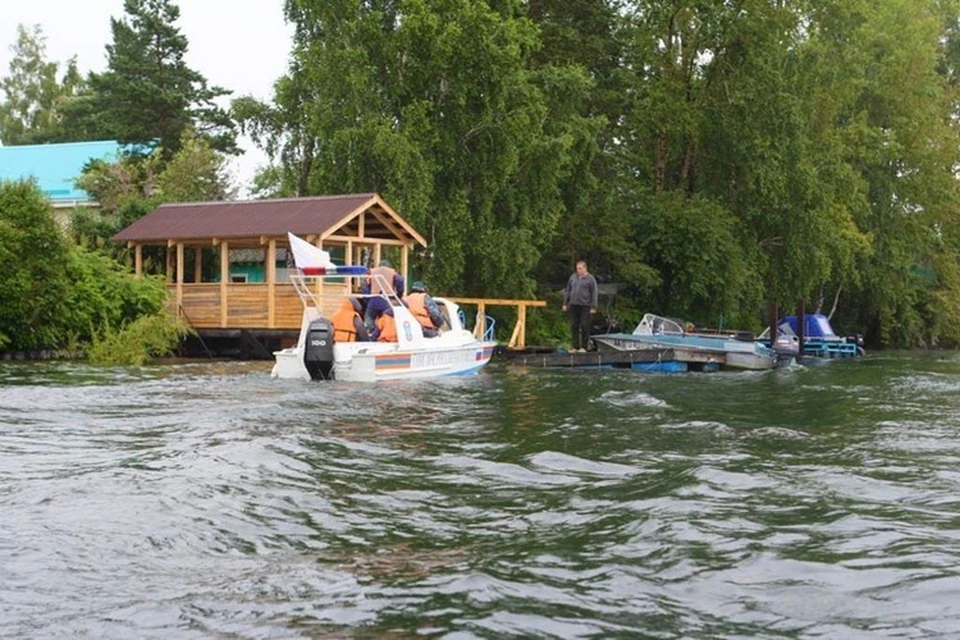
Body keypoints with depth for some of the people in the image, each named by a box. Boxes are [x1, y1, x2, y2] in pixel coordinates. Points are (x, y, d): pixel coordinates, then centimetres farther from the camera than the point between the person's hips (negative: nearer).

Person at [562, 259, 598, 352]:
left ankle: (583, 347, 3)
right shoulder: (573, 277, 13)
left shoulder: (590, 279, 0)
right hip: (573, 305, 4)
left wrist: (593, 307, -8)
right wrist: (565, 303, 13)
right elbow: (567, 291, 18)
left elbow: (594, 294, -3)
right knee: (574, 326, 4)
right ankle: (575, 346, 10)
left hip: (585, 306, -4)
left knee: (584, 327, -3)